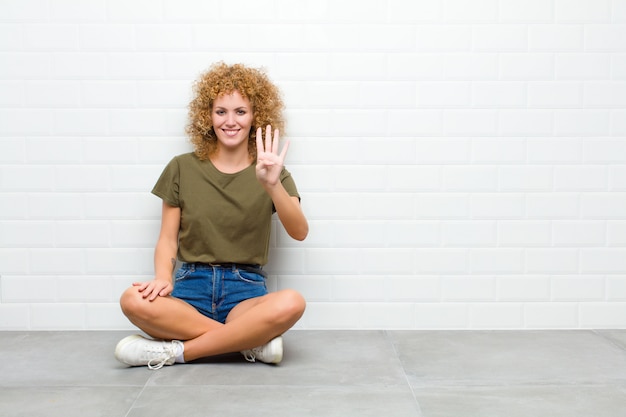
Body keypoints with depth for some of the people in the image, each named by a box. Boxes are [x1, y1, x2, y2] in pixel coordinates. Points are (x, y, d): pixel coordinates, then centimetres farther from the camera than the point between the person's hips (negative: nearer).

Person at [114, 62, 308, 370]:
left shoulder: (270, 171, 4)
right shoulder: (183, 168, 7)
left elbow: (299, 232, -12)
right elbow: (167, 240, 7)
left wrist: (272, 184, -30)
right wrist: (162, 279, -15)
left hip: (245, 291, -1)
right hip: (191, 287, 1)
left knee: (292, 303, -34)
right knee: (133, 301, -31)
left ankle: (174, 351, -20)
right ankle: (251, 341, -20)